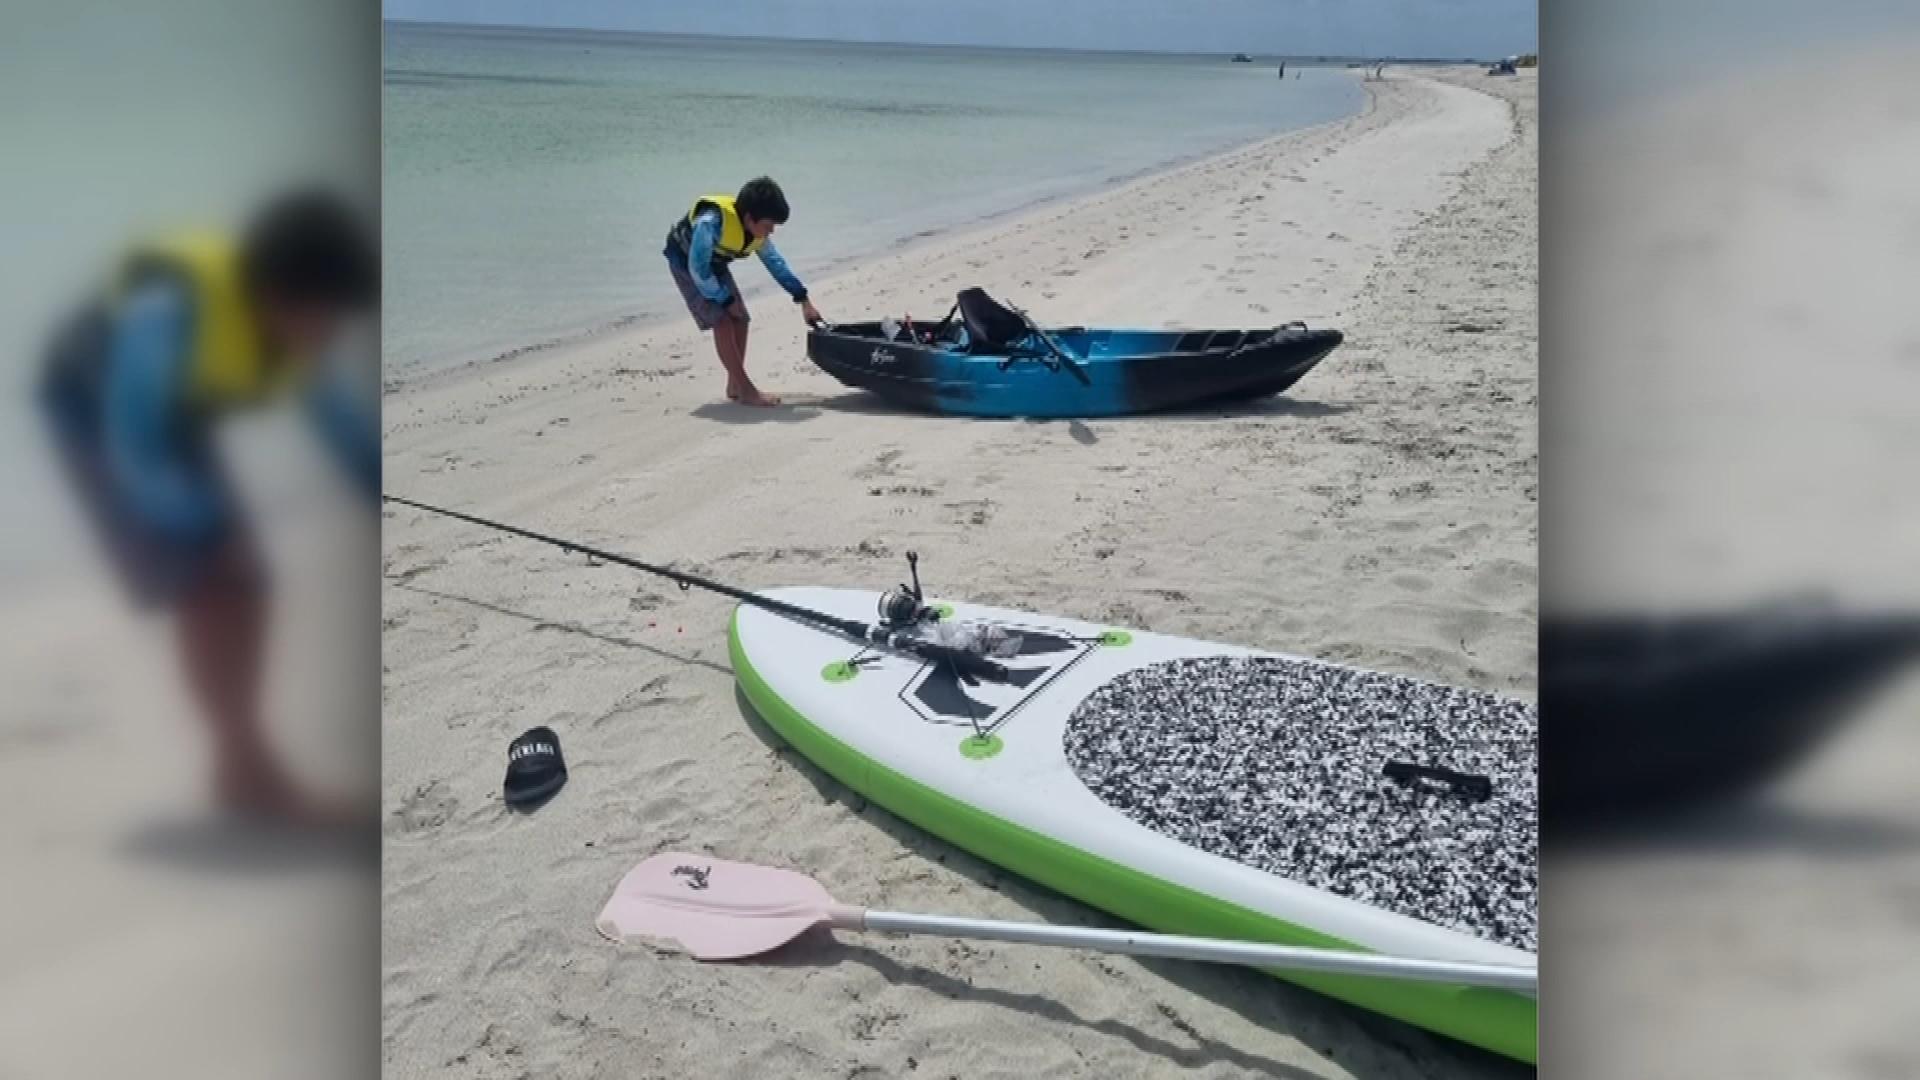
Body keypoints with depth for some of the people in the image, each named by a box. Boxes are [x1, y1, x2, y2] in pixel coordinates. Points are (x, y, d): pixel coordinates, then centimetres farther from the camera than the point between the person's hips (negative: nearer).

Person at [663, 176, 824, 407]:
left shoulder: (757, 229, -15)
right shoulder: (711, 223, -38)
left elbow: (775, 262, -1)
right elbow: (698, 268, -30)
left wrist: (803, 300, -3)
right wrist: (726, 300, -23)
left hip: (715, 264, 7)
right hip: (686, 261, -7)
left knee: (740, 320, -1)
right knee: (722, 321, -18)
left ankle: (734, 386, 11)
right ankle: (745, 391, -18)